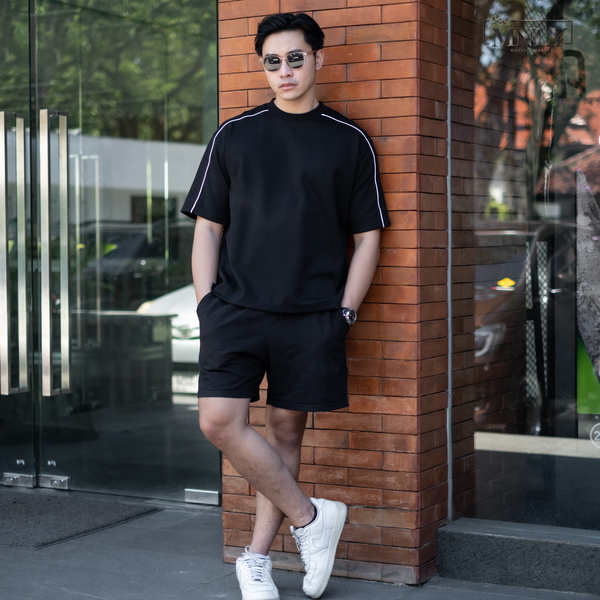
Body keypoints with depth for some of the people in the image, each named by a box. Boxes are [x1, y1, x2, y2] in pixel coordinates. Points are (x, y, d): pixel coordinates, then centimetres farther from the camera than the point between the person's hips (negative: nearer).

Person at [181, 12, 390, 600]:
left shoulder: (349, 142, 7)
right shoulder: (234, 134, 9)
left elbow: (367, 236, 8)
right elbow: (207, 226, 9)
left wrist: (344, 312, -1)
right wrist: (206, 305, -1)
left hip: (312, 314, 0)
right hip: (236, 305, 1)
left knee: (286, 429, 4)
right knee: (220, 420, -15)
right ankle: (310, 517, 0)